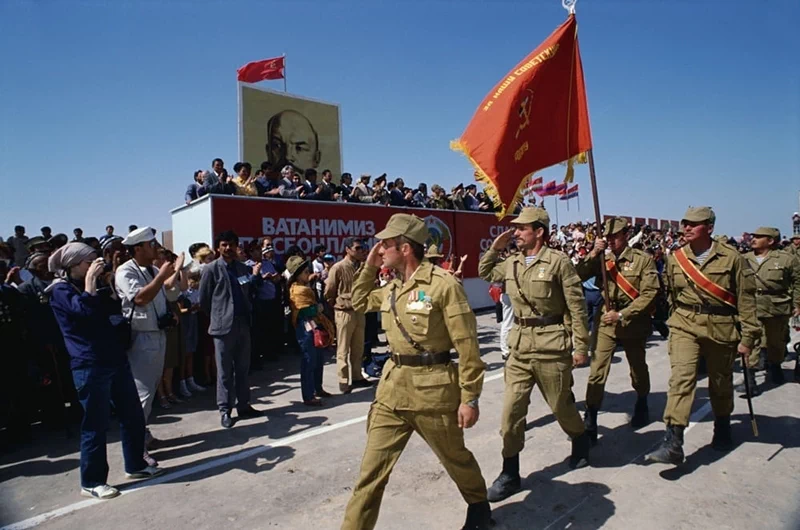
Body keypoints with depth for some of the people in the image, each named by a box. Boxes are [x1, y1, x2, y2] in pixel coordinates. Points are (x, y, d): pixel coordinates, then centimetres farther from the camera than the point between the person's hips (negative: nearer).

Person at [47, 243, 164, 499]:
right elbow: (85, 309, -24)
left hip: (116, 358, 8)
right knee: (96, 423, 1)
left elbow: (114, 309, 17)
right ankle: (92, 481, 16)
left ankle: (135, 464, 26)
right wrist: (90, 278, -17)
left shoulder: (89, 285, 19)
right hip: (90, 365, -8)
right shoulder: (60, 289, -6)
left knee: (133, 415, 12)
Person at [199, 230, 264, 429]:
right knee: (225, 371, 3)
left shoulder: (243, 268, 11)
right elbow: (204, 298, -2)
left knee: (242, 368, 13)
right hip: (223, 325, -5)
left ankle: (243, 406, 23)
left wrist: (255, 276, -2)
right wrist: (216, 316, 4)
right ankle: (225, 410, 14)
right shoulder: (212, 269, -4)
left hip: (243, 324, 5)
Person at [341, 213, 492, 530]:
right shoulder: (391, 287, 7)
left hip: (433, 388, -5)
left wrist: (470, 398, -12)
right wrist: (369, 267, 10)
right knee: (372, 468, 7)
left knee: (455, 458, 20)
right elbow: (359, 303, 25)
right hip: (392, 388, 5)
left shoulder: (443, 285, -15)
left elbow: (467, 346, -13)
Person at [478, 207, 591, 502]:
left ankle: (581, 443, 47)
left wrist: (581, 346, -8)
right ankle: (510, 474, 16)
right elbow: (484, 273, 24)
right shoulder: (512, 264, 6)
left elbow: (577, 306, -8)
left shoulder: (558, 261, -10)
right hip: (519, 345, 5)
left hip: (551, 345, -5)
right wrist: (496, 246, 9)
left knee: (560, 405, 14)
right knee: (511, 410, 3)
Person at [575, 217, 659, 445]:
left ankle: (642, 405, 47)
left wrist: (622, 314, -19)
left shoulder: (643, 259, -7)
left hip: (634, 322, -1)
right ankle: (590, 422, -2)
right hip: (606, 322, 1)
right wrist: (593, 253, -19)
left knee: (638, 368, 19)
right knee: (597, 370, -8)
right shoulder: (601, 259, 0)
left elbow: (649, 294, -13)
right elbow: (577, 276, -10)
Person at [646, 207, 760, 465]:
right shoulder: (675, 258, 2)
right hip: (685, 325, 1)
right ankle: (673, 442, -15)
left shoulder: (731, 257, -6)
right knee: (681, 377, -14)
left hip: (722, 327, 0)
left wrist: (748, 336, -5)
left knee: (721, 383, 16)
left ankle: (722, 429, 44)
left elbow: (746, 298, -4)